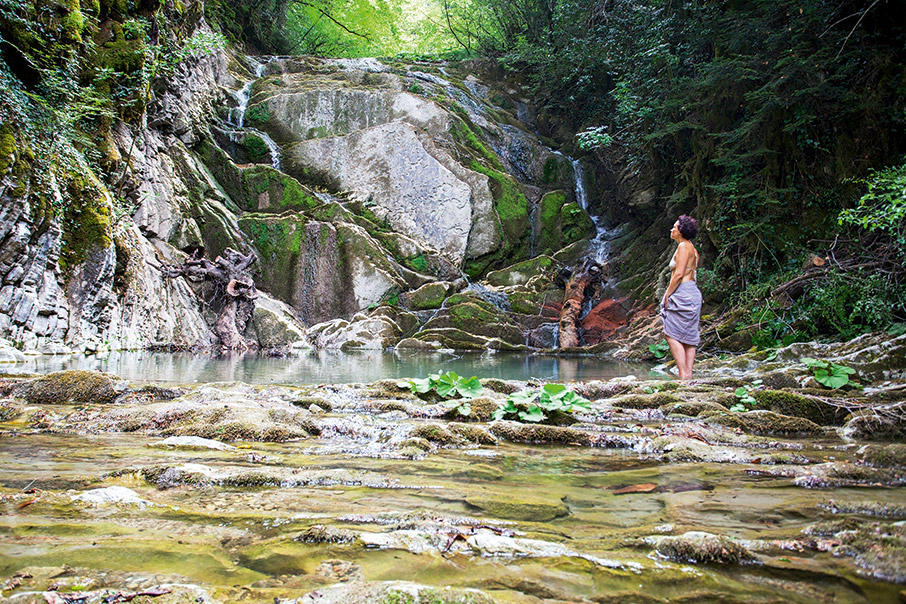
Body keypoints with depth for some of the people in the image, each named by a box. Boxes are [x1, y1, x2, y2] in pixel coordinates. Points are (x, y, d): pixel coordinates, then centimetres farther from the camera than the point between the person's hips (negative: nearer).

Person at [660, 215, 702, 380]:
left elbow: (679, 274, -18)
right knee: (688, 337, 7)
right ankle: (688, 374, 6)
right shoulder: (691, 248, 19)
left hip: (683, 293, -10)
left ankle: (683, 375, -13)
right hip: (692, 293, 10)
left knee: (672, 335, -9)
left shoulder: (684, 246, -10)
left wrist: (667, 295, -12)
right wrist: (670, 294, 18)